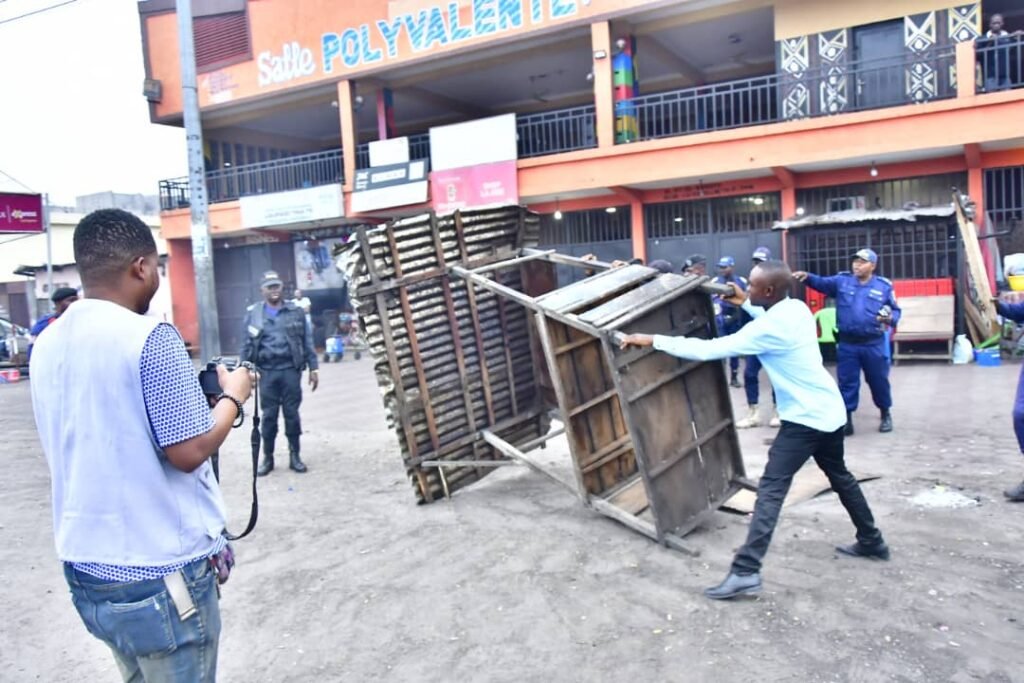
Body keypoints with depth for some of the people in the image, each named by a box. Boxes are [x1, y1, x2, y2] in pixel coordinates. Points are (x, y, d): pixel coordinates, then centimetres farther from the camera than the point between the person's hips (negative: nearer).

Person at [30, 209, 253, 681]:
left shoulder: (46, 344, 5)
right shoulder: (149, 337, -19)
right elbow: (188, 451, -20)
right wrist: (232, 396, -4)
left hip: (84, 568, 7)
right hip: (158, 573, -7)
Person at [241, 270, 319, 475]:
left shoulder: (296, 311, 4)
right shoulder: (253, 313, 4)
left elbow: (307, 341, 5)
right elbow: (247, 345, 6)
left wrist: (313, 368, 2)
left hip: (291, 369, 0)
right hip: (266, 371, 0)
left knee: (292, 413, 5)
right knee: (269, 415, 6)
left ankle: (294, 456, 16)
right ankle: (267, 457, 17)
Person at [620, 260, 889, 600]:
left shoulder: (768, 328, -23)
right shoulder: (797, 308, 2)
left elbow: (709, 349, -25)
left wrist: (654, 340, -21)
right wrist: (747, 304, 26)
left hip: (806, 418, -10)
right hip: (830, 410, 10)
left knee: (771, 489, -12)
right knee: (840, 477, 27)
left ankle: (745, 572, -16)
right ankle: (872, 542, 44)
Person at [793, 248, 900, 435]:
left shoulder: (884, 286, 1)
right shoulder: (842, 281, 2)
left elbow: (895, 311, 7)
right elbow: (822, 283, -10)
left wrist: (891, 319, -16)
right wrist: (808, 277, -30)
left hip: (874, 343, 0)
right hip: (847, 343, 0)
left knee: (879, 381, 13)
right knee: (847, 382, 4)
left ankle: (886, 415, 35)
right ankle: (846, 419, 14)